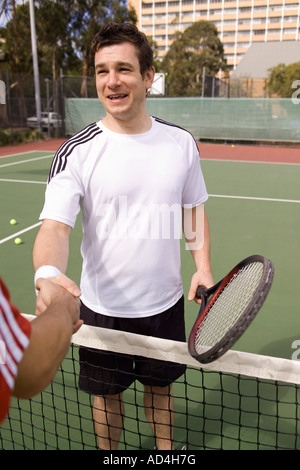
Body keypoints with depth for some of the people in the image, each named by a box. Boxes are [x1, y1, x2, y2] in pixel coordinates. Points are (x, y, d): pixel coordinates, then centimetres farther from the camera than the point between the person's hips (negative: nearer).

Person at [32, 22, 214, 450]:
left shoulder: (181, 143, -3)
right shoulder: (77, 152, -13)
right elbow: (55, 226, -20)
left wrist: (203, 266, -6)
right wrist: (48, 275, -41)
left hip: (165, 303, 2)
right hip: (104, 307, -2)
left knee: (160, 387, 23)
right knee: (107, 395, 18)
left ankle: (166, 449, 51)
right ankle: (109, 453, 48)